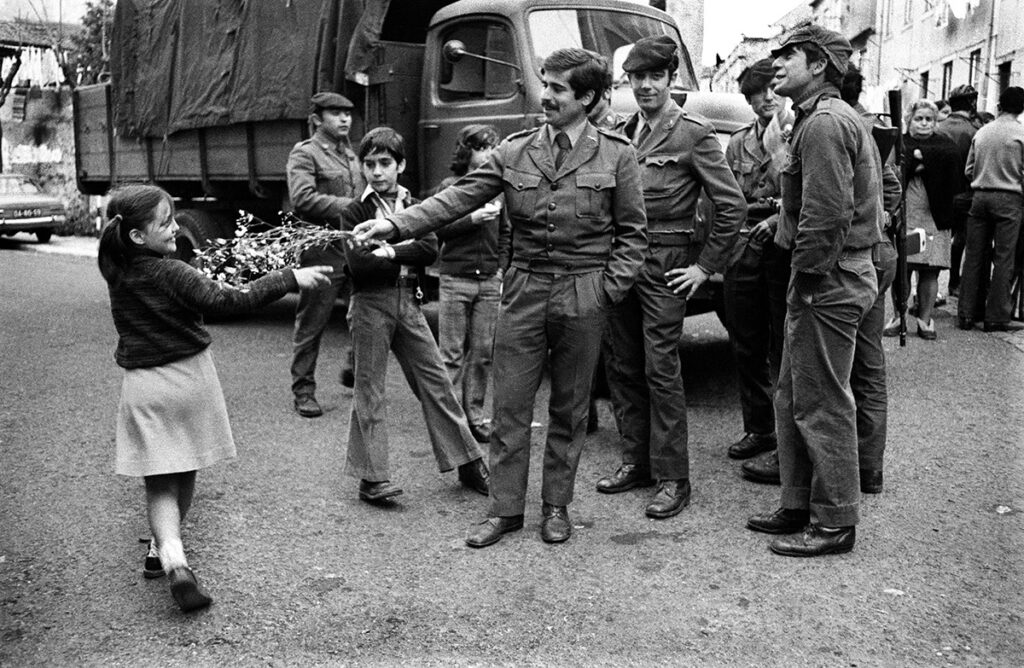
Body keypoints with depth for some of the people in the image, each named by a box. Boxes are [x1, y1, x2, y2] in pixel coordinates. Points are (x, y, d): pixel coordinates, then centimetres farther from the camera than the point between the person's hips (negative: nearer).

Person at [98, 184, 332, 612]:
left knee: (160, 482, 5)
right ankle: (164, 552, 32)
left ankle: (171, 558, -16)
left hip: (144, 385, 3)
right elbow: (230, 302, -24)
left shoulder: (116, 271, -3)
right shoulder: (170, 274, -17)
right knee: (185, 474, 17)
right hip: (189, 377, -3)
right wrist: (289, 279, -24)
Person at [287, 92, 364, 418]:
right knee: (311, 324, 2)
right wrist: (349, 206, -19)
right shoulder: (305, 153, -4)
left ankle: (353, 370, 29)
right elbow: (303, 199, -18)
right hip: (324, 252, -7)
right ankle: (303, 391, 12)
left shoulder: (350, 153, 21)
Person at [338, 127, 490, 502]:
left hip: (408, 302, 3)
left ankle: (469, 463, 16)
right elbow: (358, 264, -15)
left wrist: (391, 252, -14)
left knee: (436, 382, 6)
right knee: (369, 389, 2)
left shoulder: (415, 208, 12)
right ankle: (371, 476, 10)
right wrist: (407, 261, -11)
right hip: (370, 305, -3)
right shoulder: (355, 213, 1)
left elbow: (430, 249, -5)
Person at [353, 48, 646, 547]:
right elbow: (459, 198, -3)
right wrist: (396, 224, -14)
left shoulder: (616, 155, -1)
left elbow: (632, 232, 3)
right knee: (510, 406, 4)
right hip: (524, 290, 2)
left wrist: (608, 288, -7)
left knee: (569, 408, 9)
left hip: (582, 296, -2)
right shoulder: (514, 151, 4)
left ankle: (556, 506, 24)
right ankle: (505, 508, 16)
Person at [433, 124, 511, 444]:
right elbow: (437, 230, -7)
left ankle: (474, 415, 15)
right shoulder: (449, 187, -1)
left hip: (489, 282, 4)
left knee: (483, 353, 5)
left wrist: (501, 268, 9)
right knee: (452, 354, 1)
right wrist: (473, 218, -15)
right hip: (456, 279, -4)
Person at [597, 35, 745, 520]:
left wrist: (706, 266, -7)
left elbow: (732, 205, -7)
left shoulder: (693, 133, -5)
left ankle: (672, 479, 3)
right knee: (622, 366, 10)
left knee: (661, 370, -5)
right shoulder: (624, 133, 14)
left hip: (664, 263, -6)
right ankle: (635, 461, 23)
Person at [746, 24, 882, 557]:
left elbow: (826, 215, -23)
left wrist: (807, 276, -15)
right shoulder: (823, 118, 18)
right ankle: (799, 507, 28)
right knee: (793, 398, 16)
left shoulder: (825, 123, -16)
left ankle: (835, 523, 12)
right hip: (829, 276, 10)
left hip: (828, 280, -10)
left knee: (822, 404, -1)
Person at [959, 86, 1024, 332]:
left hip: (980, 197, 4)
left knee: (974, 256, 7)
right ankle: (997, 316, 3)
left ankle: (966, 313, 10)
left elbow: (968, 169, 10)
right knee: (1003, 259, 1)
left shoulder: (981, 132, 7)